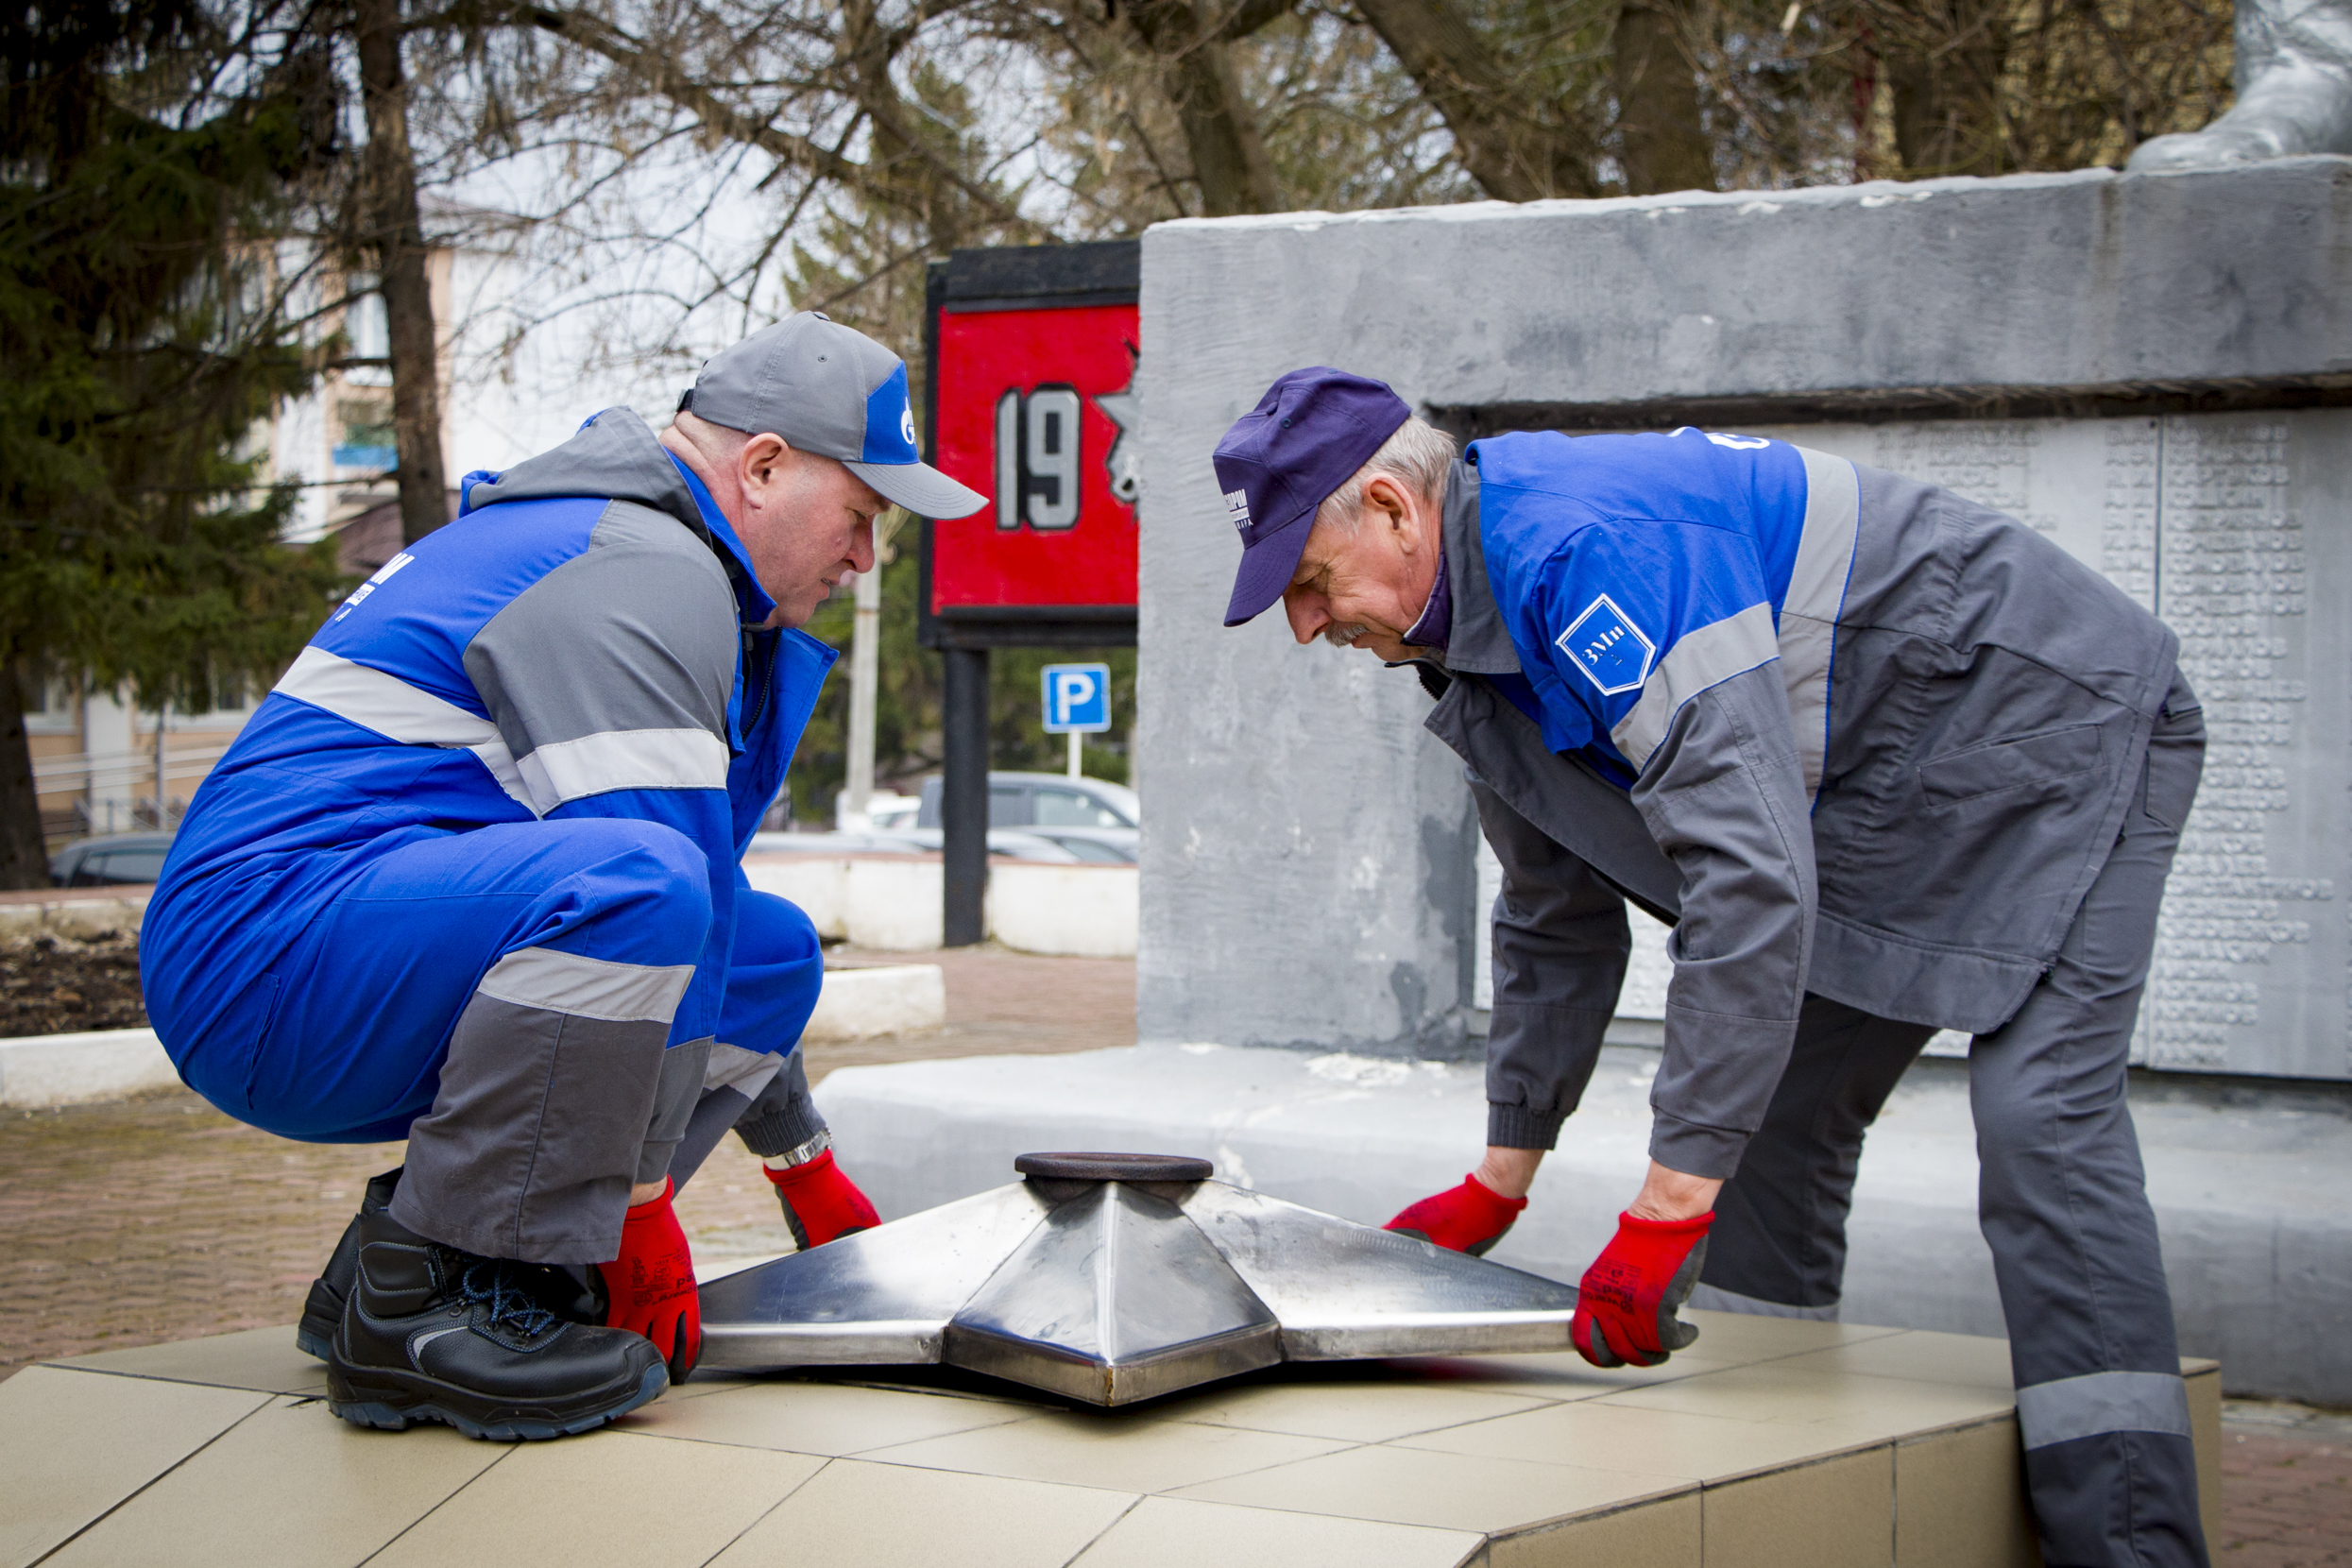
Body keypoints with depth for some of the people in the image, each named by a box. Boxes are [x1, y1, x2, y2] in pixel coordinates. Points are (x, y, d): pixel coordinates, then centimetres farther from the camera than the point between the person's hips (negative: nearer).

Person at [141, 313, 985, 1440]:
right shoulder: (643, 571, -12)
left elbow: (706, 925, 31)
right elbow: (638, 876, -20)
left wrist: (807, 1169, 33)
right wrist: (643, 1206, -16)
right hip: (264, 950, -11)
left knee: (771, 950, 13)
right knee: (634, 886, -34)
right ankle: (415, 1304, -21)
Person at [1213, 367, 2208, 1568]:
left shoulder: (1579, 542, -30)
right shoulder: (1479, 635, 3)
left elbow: (1752, 868, -37)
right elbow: (1559, 922, 15)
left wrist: (1669, 1204, -36)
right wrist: (1498, 1185, 16)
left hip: (2060, 725, -10)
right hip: (1891, 801, 10)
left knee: (2039, 1126, -22)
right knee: (1771, 1124, 8)